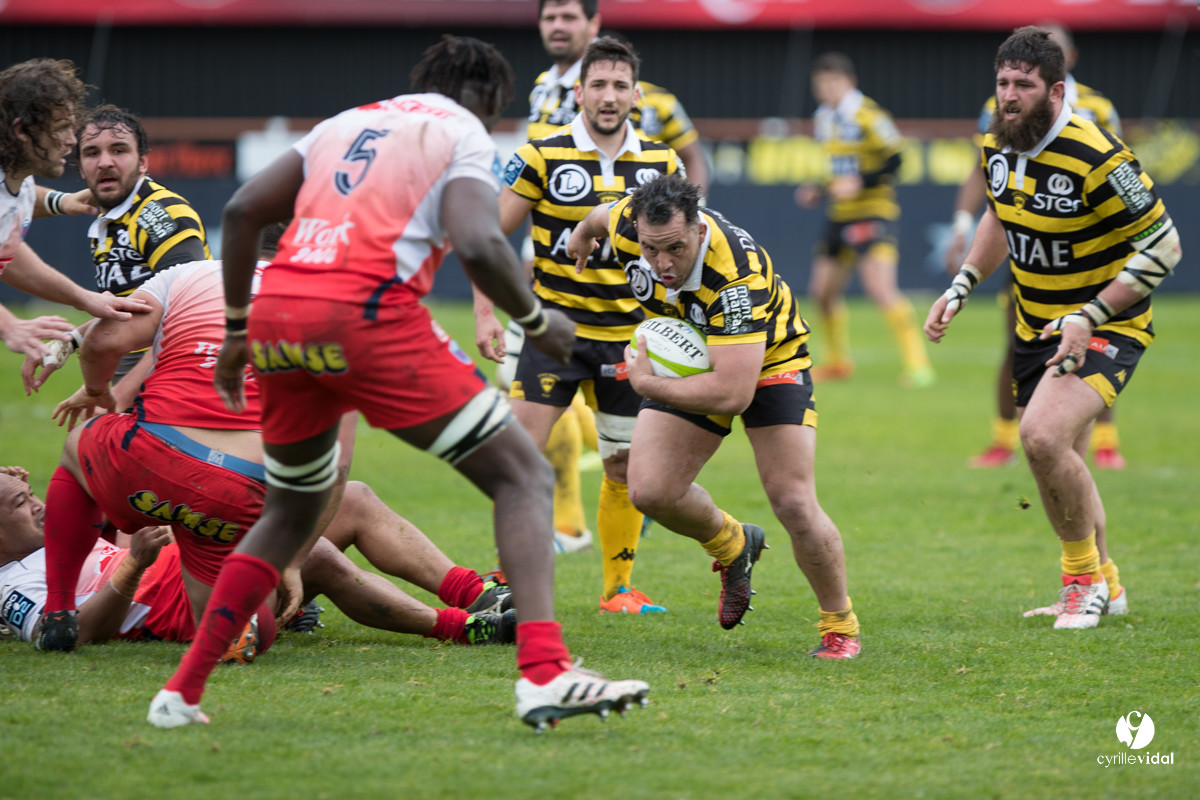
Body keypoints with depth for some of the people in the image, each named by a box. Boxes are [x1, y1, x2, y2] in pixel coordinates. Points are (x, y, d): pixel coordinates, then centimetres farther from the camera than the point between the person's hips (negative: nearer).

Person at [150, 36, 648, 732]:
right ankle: (544, 673, -19)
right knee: (523, 477, 1)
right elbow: (480, 246, -10)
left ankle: (183, 692, 21)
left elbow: (243, 211, 19)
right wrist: (537, 322, 6)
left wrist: (237, 328, 25)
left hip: (275, 313, 6)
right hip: (365, 312, -6)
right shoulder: (464, 135, 9)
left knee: (292, 513, 27)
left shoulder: (346, 124, 27)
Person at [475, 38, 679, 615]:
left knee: (626, 467, 6)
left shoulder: (661, 164, 3)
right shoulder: (541, 157, -6)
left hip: (629, 337, 3)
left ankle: (618, 586, 20)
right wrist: (484, 312, -8)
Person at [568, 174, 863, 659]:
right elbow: (603, 215, 3)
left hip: (768, 359, -5)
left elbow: (733, 395, -45)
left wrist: (645, 383, -34)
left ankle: (840, 624, 9)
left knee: (794, 505, -16)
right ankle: (733, 546, 23)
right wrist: (584, 231, 26)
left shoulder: (738, 276, -42)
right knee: (650, 492, -9)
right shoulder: (629, 225, -25)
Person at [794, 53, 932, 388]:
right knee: (823, 291, 9)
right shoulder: (823, 120, 12)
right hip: (840, 215, 8)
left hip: (873, 211, -8)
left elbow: (894, 159, -17)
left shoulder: (866, 115, -13)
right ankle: (838, 362, 27)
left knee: (881, 289, -19)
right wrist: (820, 191, 10)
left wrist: (860, 183, -25)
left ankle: (917, 363, -14)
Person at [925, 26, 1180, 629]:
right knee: (1057, 464, 14)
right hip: (1036, 326, 8)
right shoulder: (997, 147, -2)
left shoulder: (1096, 159, -25)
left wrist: (1089, 318, -25)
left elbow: (1163, 247, -21)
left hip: (1108, 325, -8)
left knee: (1043, 436, -27)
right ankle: (1104, 586, 35)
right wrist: (960, 288, 9)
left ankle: (1083, 576, -7)